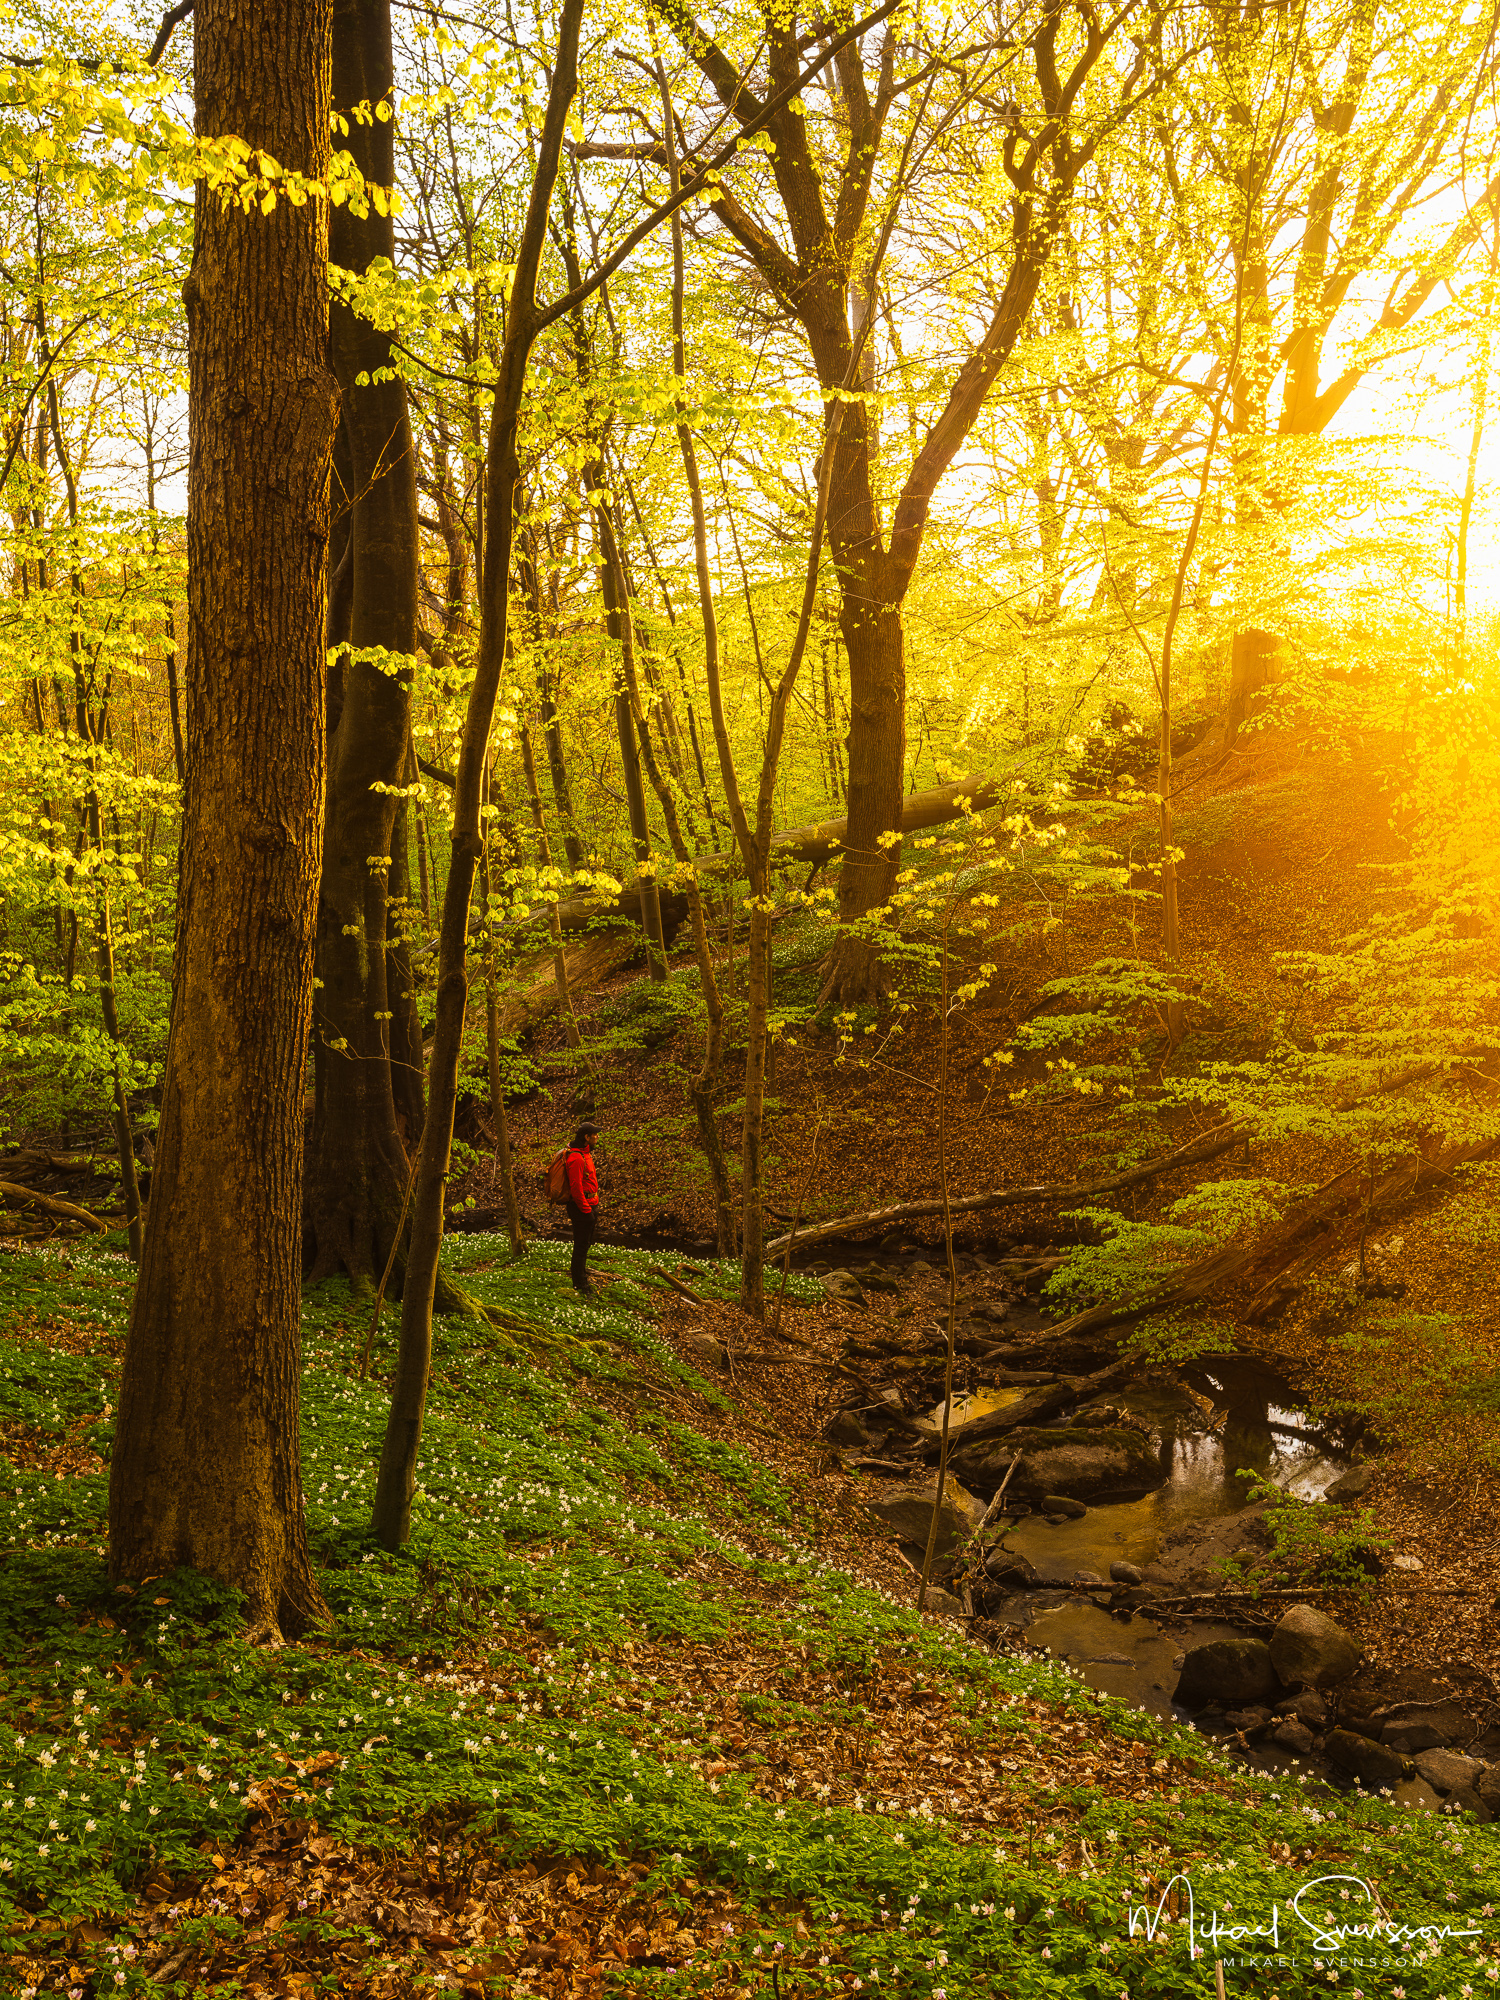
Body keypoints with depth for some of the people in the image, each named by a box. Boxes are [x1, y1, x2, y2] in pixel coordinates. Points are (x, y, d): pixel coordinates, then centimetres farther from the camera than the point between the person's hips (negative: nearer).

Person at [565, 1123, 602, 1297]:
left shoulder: (585, 1154, 12)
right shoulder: (576, 1158, -21)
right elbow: (576, 1187, -23)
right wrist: (586, 1210, -20)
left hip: (589, 1206, 10)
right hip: (582, 1207, -10)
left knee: (584, 1245, 20)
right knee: (581, 1247, -3)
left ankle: (582, 1281, 33)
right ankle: (579, 1287, 3)